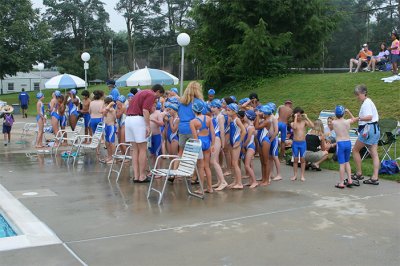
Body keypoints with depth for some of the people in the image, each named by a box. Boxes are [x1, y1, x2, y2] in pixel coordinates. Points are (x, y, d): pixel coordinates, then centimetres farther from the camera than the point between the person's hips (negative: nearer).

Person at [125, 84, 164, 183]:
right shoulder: (151, 95, -3)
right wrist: (148, 126, -17)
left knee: (135, 149, 11)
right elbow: (145, 110, -16)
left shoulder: (142, 92, 24)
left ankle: (136, 175, 10)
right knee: (143, 149, -1)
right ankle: (142, 176, 2)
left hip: (128, 119, 9)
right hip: (138, 120, -9)